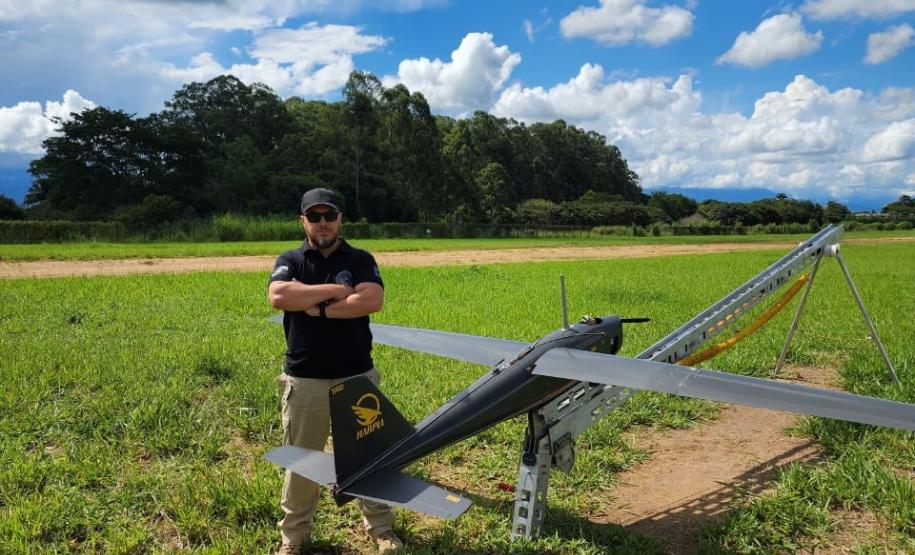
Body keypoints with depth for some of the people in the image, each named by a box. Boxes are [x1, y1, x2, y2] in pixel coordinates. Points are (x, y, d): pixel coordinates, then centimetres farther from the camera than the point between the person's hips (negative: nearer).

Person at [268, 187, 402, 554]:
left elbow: (372, 300, -16)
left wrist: (317, 307, -14)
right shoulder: (290, 261, 3)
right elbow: (278, 297, -19)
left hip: (357, 376, 0)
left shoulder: (360, 260, 2)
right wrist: (336, 290, -15)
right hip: (304, 380, 0)